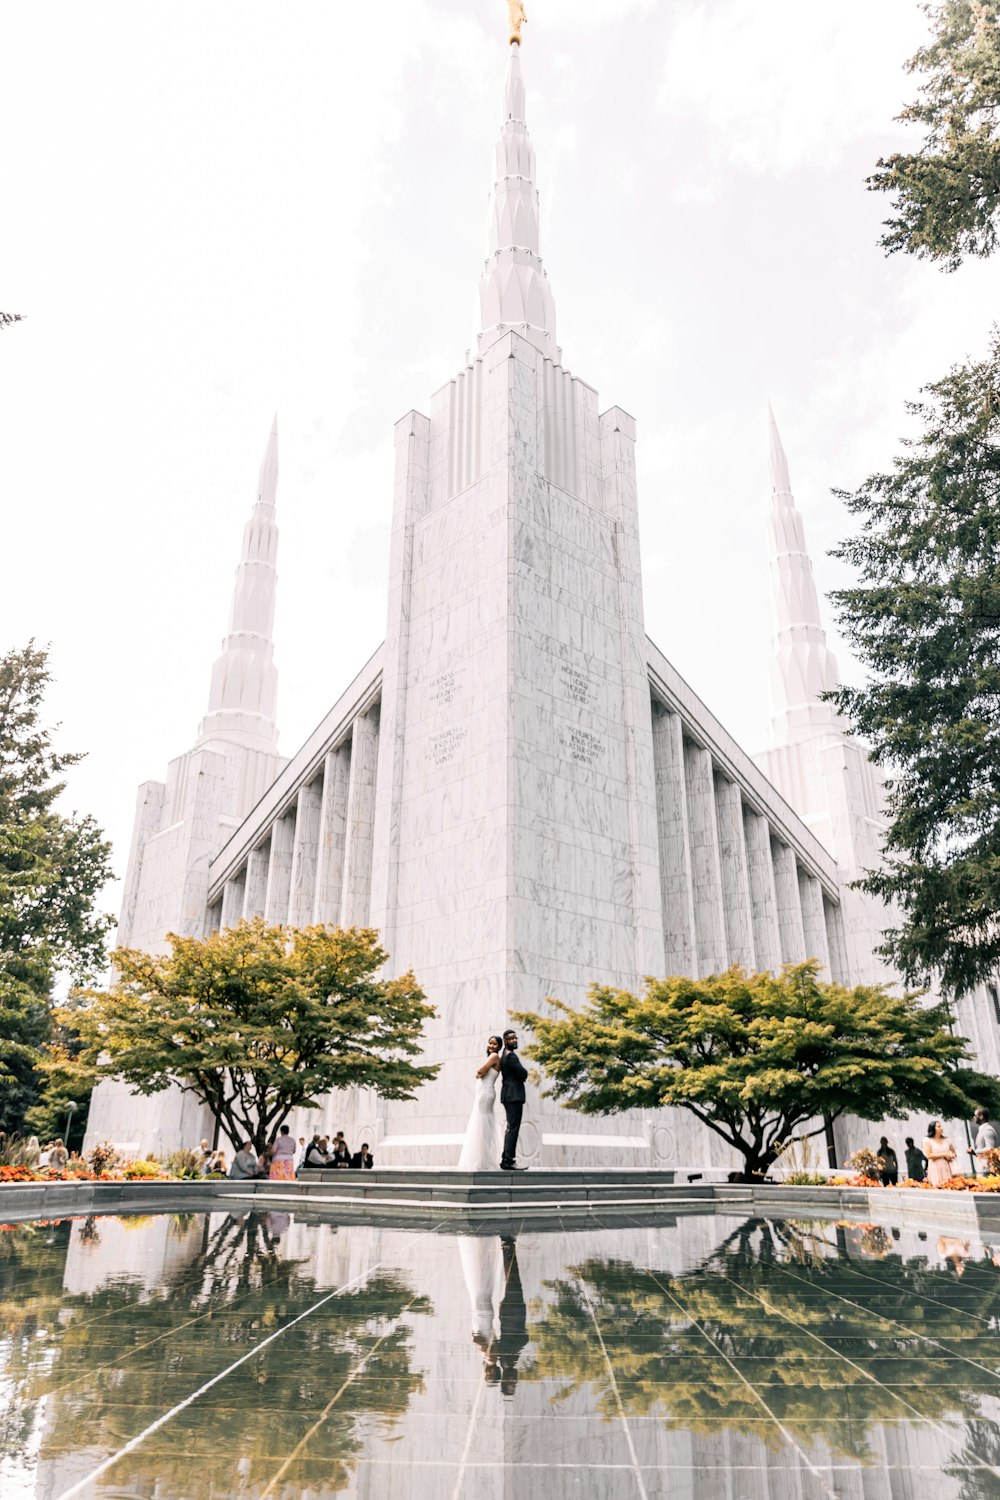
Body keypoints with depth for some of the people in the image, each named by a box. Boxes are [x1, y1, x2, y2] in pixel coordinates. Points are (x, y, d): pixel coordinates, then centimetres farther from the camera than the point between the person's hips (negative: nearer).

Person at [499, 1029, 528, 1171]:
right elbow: (523, 1074, -15)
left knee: (510, 1128, 14)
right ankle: (509, 1161, -15)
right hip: (514, 1095, -11)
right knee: (513, 1128, -12)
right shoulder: (511, 1055, -13)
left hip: (509, 1096, 11)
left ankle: (506, 1159, 16)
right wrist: (524, 1071, 5)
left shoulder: (505, 1055, 19)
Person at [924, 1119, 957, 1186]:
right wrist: (943, 1154, -8)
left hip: (946, 1168, 4)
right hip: (935, 1169, -4)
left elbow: (954, 1153, 22)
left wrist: (951, 1156, -1)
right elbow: (929, 1155, -10)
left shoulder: (946, 1140, 13)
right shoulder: (927, 1140, 0)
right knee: (937, 1187, -12)